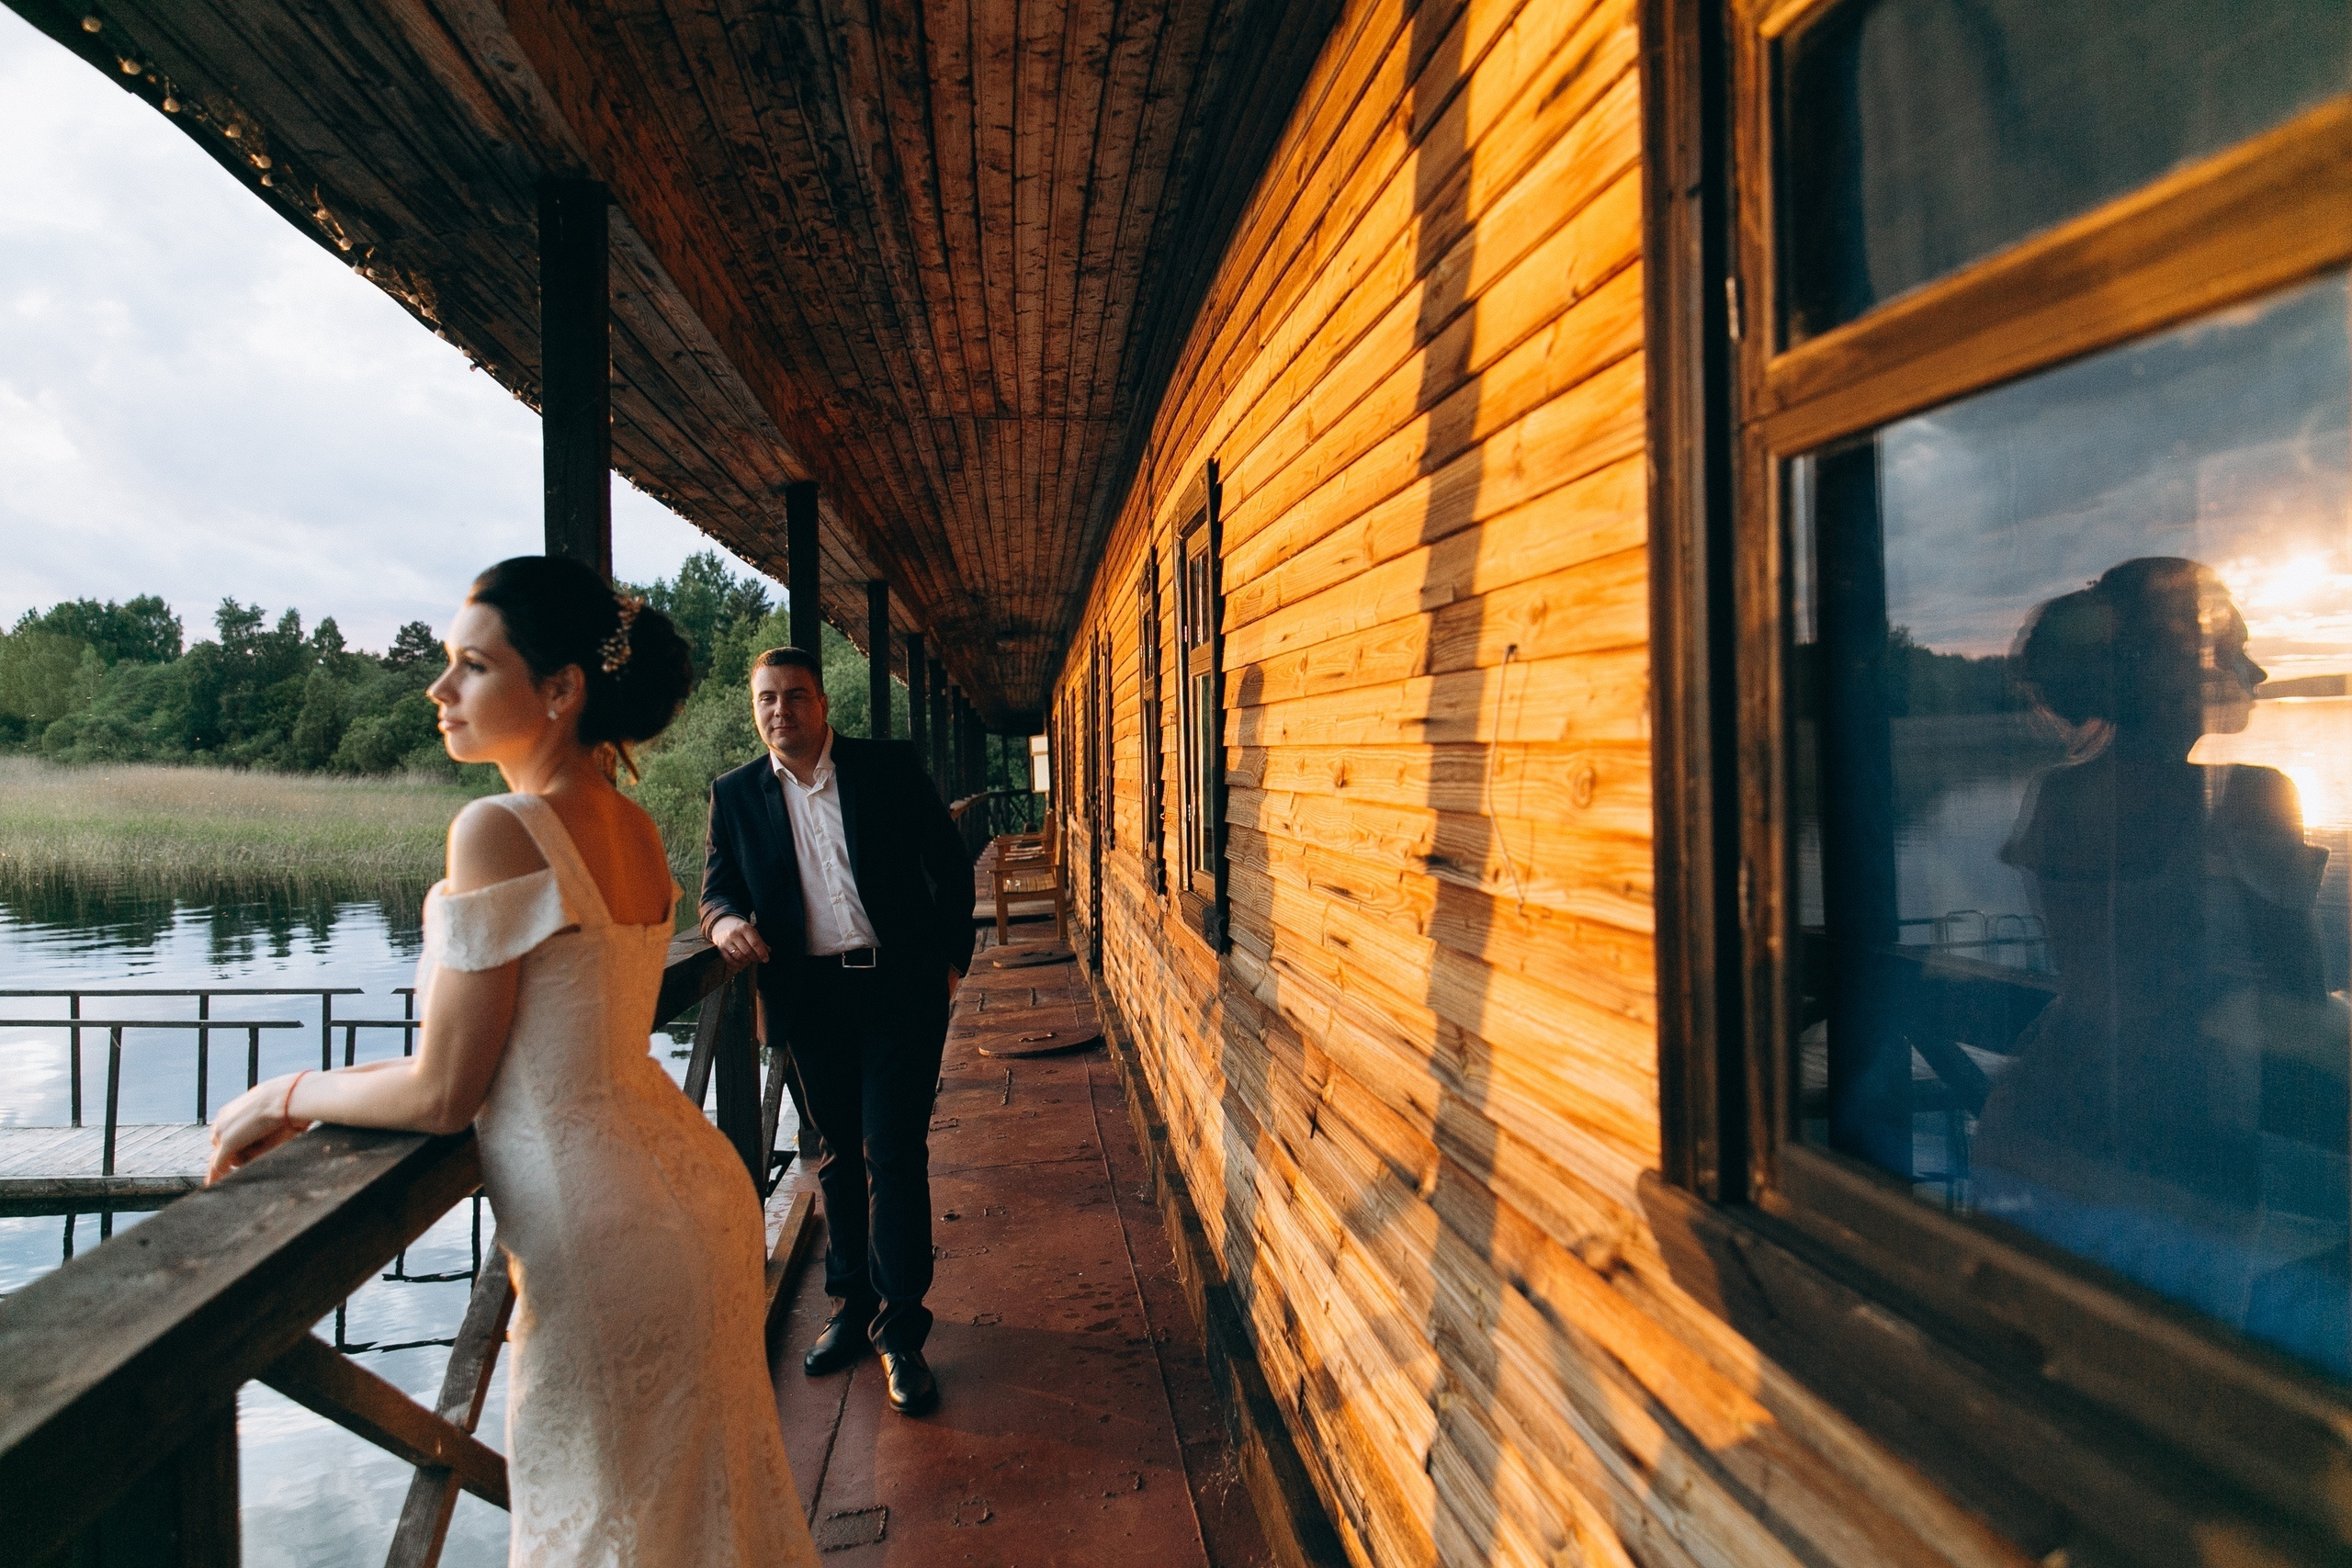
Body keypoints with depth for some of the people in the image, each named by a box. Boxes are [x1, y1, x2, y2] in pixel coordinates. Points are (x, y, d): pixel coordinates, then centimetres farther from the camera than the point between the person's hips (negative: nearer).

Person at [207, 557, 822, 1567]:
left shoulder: (499, 831, -21)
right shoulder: (632, 826, 4)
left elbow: (443, 1094, -16)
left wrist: (290, 1096, 2)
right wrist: (344, 1087, 17)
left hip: (602, 1236, -8)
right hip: (693, 1190, 8)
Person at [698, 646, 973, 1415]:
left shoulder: (890, 767, -1)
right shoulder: (735, 794, 5)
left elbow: (950, 862, 4)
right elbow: (717, 887, 8)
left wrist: (951, 958, 1)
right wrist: (725, 921, -16)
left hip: (899, 987, -2)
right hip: (811, 999, 3)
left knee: (894, 1156, -4)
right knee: (839, 1157, 14)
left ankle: (900, 1333, 7)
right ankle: (852, 1306, 31)